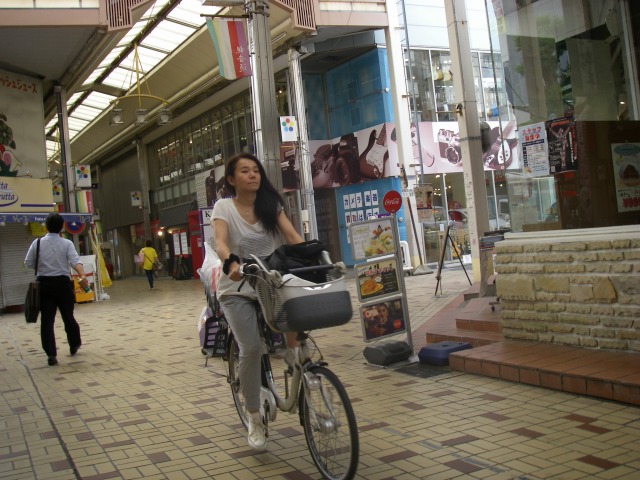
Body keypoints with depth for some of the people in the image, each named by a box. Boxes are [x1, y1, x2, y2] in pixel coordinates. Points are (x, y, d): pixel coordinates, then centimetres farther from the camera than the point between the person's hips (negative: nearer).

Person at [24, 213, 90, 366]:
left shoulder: (37, 243, 0)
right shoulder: (67, 244, -4)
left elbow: (28, 263, 5)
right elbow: (75, 261, -19)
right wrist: (83, 276, -31)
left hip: (44, 283, 0)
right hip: (62, 283, 0)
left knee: (47, 320, 0)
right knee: (68, 316, 15)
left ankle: (51, 354, -6)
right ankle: (74, 345, 33)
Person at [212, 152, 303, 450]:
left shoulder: (271, 204, 6)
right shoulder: (224, 206, -3)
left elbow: (292, 236, -7)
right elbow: (219, 241, -21)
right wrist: (231, 263, -43)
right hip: (237, 289, -2)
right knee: (251, 349, -14)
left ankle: (293, 353, -3)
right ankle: (254, 420, 3)